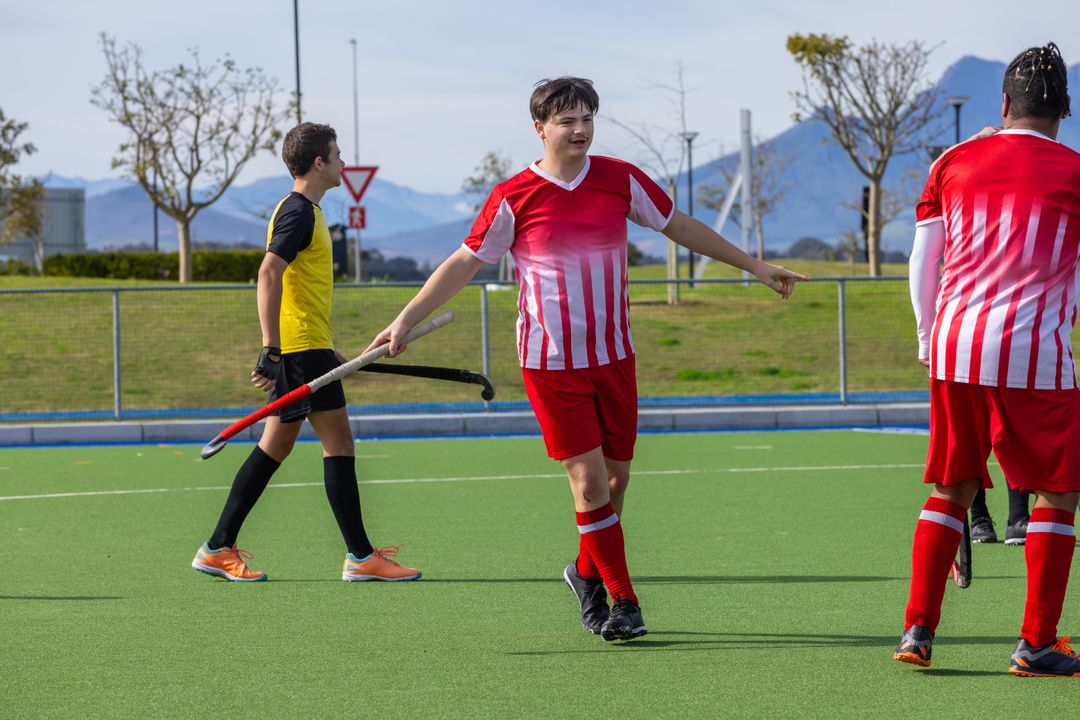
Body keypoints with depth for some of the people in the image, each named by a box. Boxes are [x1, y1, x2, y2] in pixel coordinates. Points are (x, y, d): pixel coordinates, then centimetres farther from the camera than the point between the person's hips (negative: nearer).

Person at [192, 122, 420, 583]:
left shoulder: (304, 211, 19)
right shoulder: (299, 211, -12)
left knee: (274, 448, 10)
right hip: (301, 348, -10)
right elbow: (268, 273, -23)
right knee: (339, 444, -6)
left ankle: (218, 549, 12)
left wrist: (328, 353, 32)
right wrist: (271, 349, -29)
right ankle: (360, 557, -3)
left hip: (305, 349, 10)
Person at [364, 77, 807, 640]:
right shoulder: (514, 198, -7)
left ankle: (587, 573, 30)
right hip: (550, 362, -3)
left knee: (615, 478, 6)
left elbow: (680, 227, 14)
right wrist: (406, 320, -5)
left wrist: (753, 265, 18)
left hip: (614, 356, 4)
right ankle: (623, 601, -1)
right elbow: (463, 263, 1)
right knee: (588, 479, -8)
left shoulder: (621, 180, 1)